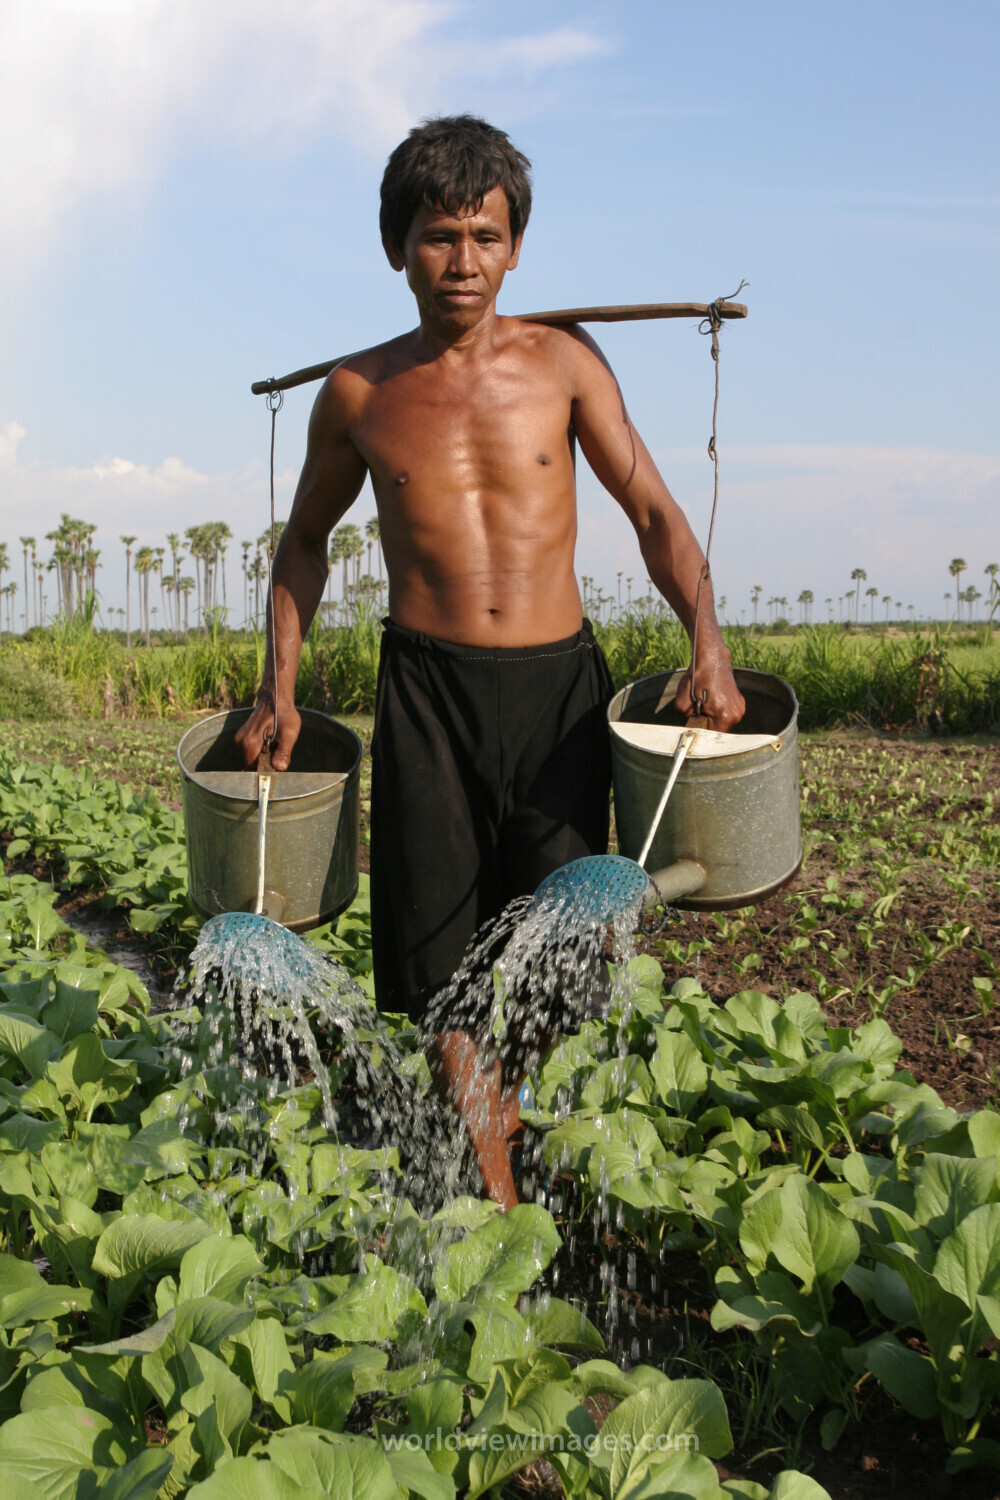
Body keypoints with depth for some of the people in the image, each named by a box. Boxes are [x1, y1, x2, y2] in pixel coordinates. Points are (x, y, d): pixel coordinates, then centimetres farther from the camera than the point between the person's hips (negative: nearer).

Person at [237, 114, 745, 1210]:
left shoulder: (563, 363, 2)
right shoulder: (359, 393, 4)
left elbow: (652, 510, 3)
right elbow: (306, 538, 18)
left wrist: (707, 639, -13)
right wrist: (280, 686, 9)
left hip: (558, 681, 0)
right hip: (427, 686, 0)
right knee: (442, 949, -1)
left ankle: (499, 1107, 34)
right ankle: (496, 1198, 13)